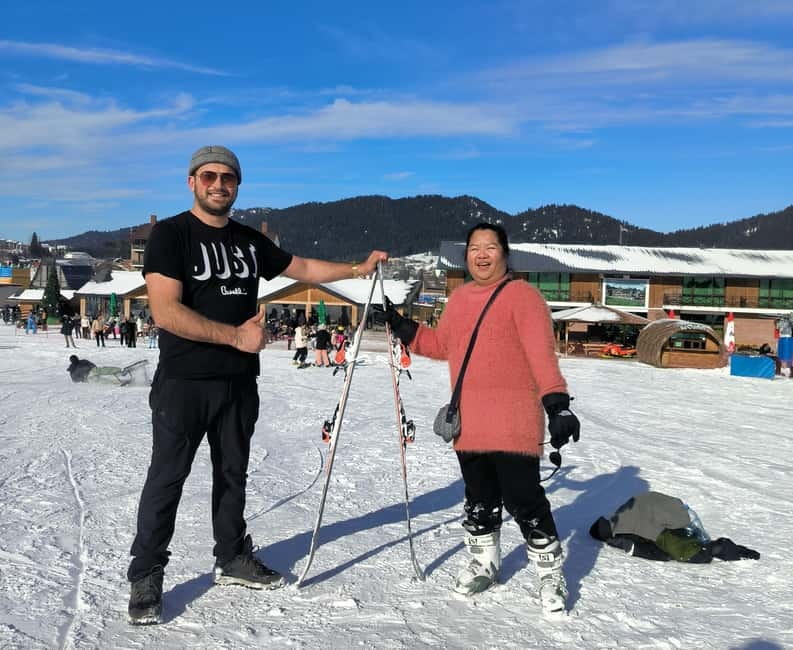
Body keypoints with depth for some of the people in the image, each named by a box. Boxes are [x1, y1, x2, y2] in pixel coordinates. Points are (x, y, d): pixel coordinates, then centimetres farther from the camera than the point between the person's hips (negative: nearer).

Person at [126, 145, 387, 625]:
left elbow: (303, 268, 22)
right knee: (167, 477, -1)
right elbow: (166, 312, -19)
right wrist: (236, 335, -21)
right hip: (184, 382, -5)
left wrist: (358, 269, 15)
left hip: (240, 382, 6)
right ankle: (146, 576, 12)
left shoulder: (250, 241, 10)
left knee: (233, 473, 16)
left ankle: (233, 559, 30)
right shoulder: (170, 234, -9)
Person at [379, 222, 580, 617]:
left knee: (524, 501, -2)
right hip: (468, 423, 6)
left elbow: (542, 354, -15)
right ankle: (483, 563, 35)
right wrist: (404, 330, 12)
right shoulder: (459, 298, 14)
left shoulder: (522, 295, -7)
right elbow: (442, 346, 22)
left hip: (514, 424, -6)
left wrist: (557, 403, -25)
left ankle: (550, 575, 16)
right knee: (480, 501, 17)